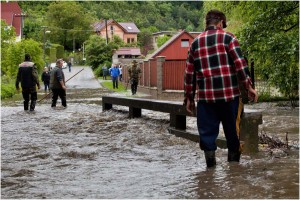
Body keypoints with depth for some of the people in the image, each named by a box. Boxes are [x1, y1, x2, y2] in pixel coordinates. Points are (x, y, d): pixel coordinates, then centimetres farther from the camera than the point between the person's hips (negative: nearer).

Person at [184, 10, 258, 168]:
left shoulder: (195, 42, 11)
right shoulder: (227, 37, 1)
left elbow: (189, 73, 11)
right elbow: (240, 64, -9)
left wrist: (189, 98, 15)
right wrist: (249, 86, -4)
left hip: (205, 96, 2)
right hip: (229, 93, -2)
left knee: (207, 132, 4)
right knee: (232, 131, 11)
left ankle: (211, 166, -3)